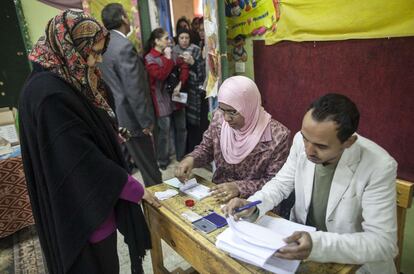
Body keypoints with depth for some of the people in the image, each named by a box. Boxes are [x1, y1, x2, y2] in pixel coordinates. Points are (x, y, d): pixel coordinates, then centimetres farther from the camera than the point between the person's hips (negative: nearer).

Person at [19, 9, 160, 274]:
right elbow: (83, 161, -27)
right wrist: (136, 189, -20)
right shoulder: (49, 94, -28)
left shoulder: (68, 79, 2)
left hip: (97, 193, 9)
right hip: (82, 206, -9)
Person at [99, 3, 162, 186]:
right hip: (129, 117, -9)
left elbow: (109, 83, 13)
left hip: (114, 115, 9)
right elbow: (134, 90, -24)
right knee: (148, 168, 5)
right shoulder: (124, 46, -20)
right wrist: (146, 120, -16)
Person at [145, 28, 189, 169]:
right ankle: (163, 160, 21)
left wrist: (180, 84, -9)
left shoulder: (172, 54, 8)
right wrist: (167, 58, -16)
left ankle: (182, 155, 31)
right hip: (162, 100, -6)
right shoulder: (149, 59, -9)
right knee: (164, 131, 3)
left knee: (181, 128, 14)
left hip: (177, 97, 6)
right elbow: (160, 75, -22)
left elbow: (184, 66, 3)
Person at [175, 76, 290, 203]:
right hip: (218, 194, 3)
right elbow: (206, 148, 7)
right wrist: (191, 159, -13)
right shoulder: (219, 118, -8)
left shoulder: (278, 136, -20)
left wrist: (239, 188, -25)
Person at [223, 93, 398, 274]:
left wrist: (318, 245, -36)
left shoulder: (380, 167, -25)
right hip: (301, 239, 4)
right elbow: (282, 183, 0)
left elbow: (383, 243, -22)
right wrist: (253, 206, -18)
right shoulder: (301, 140, -14)